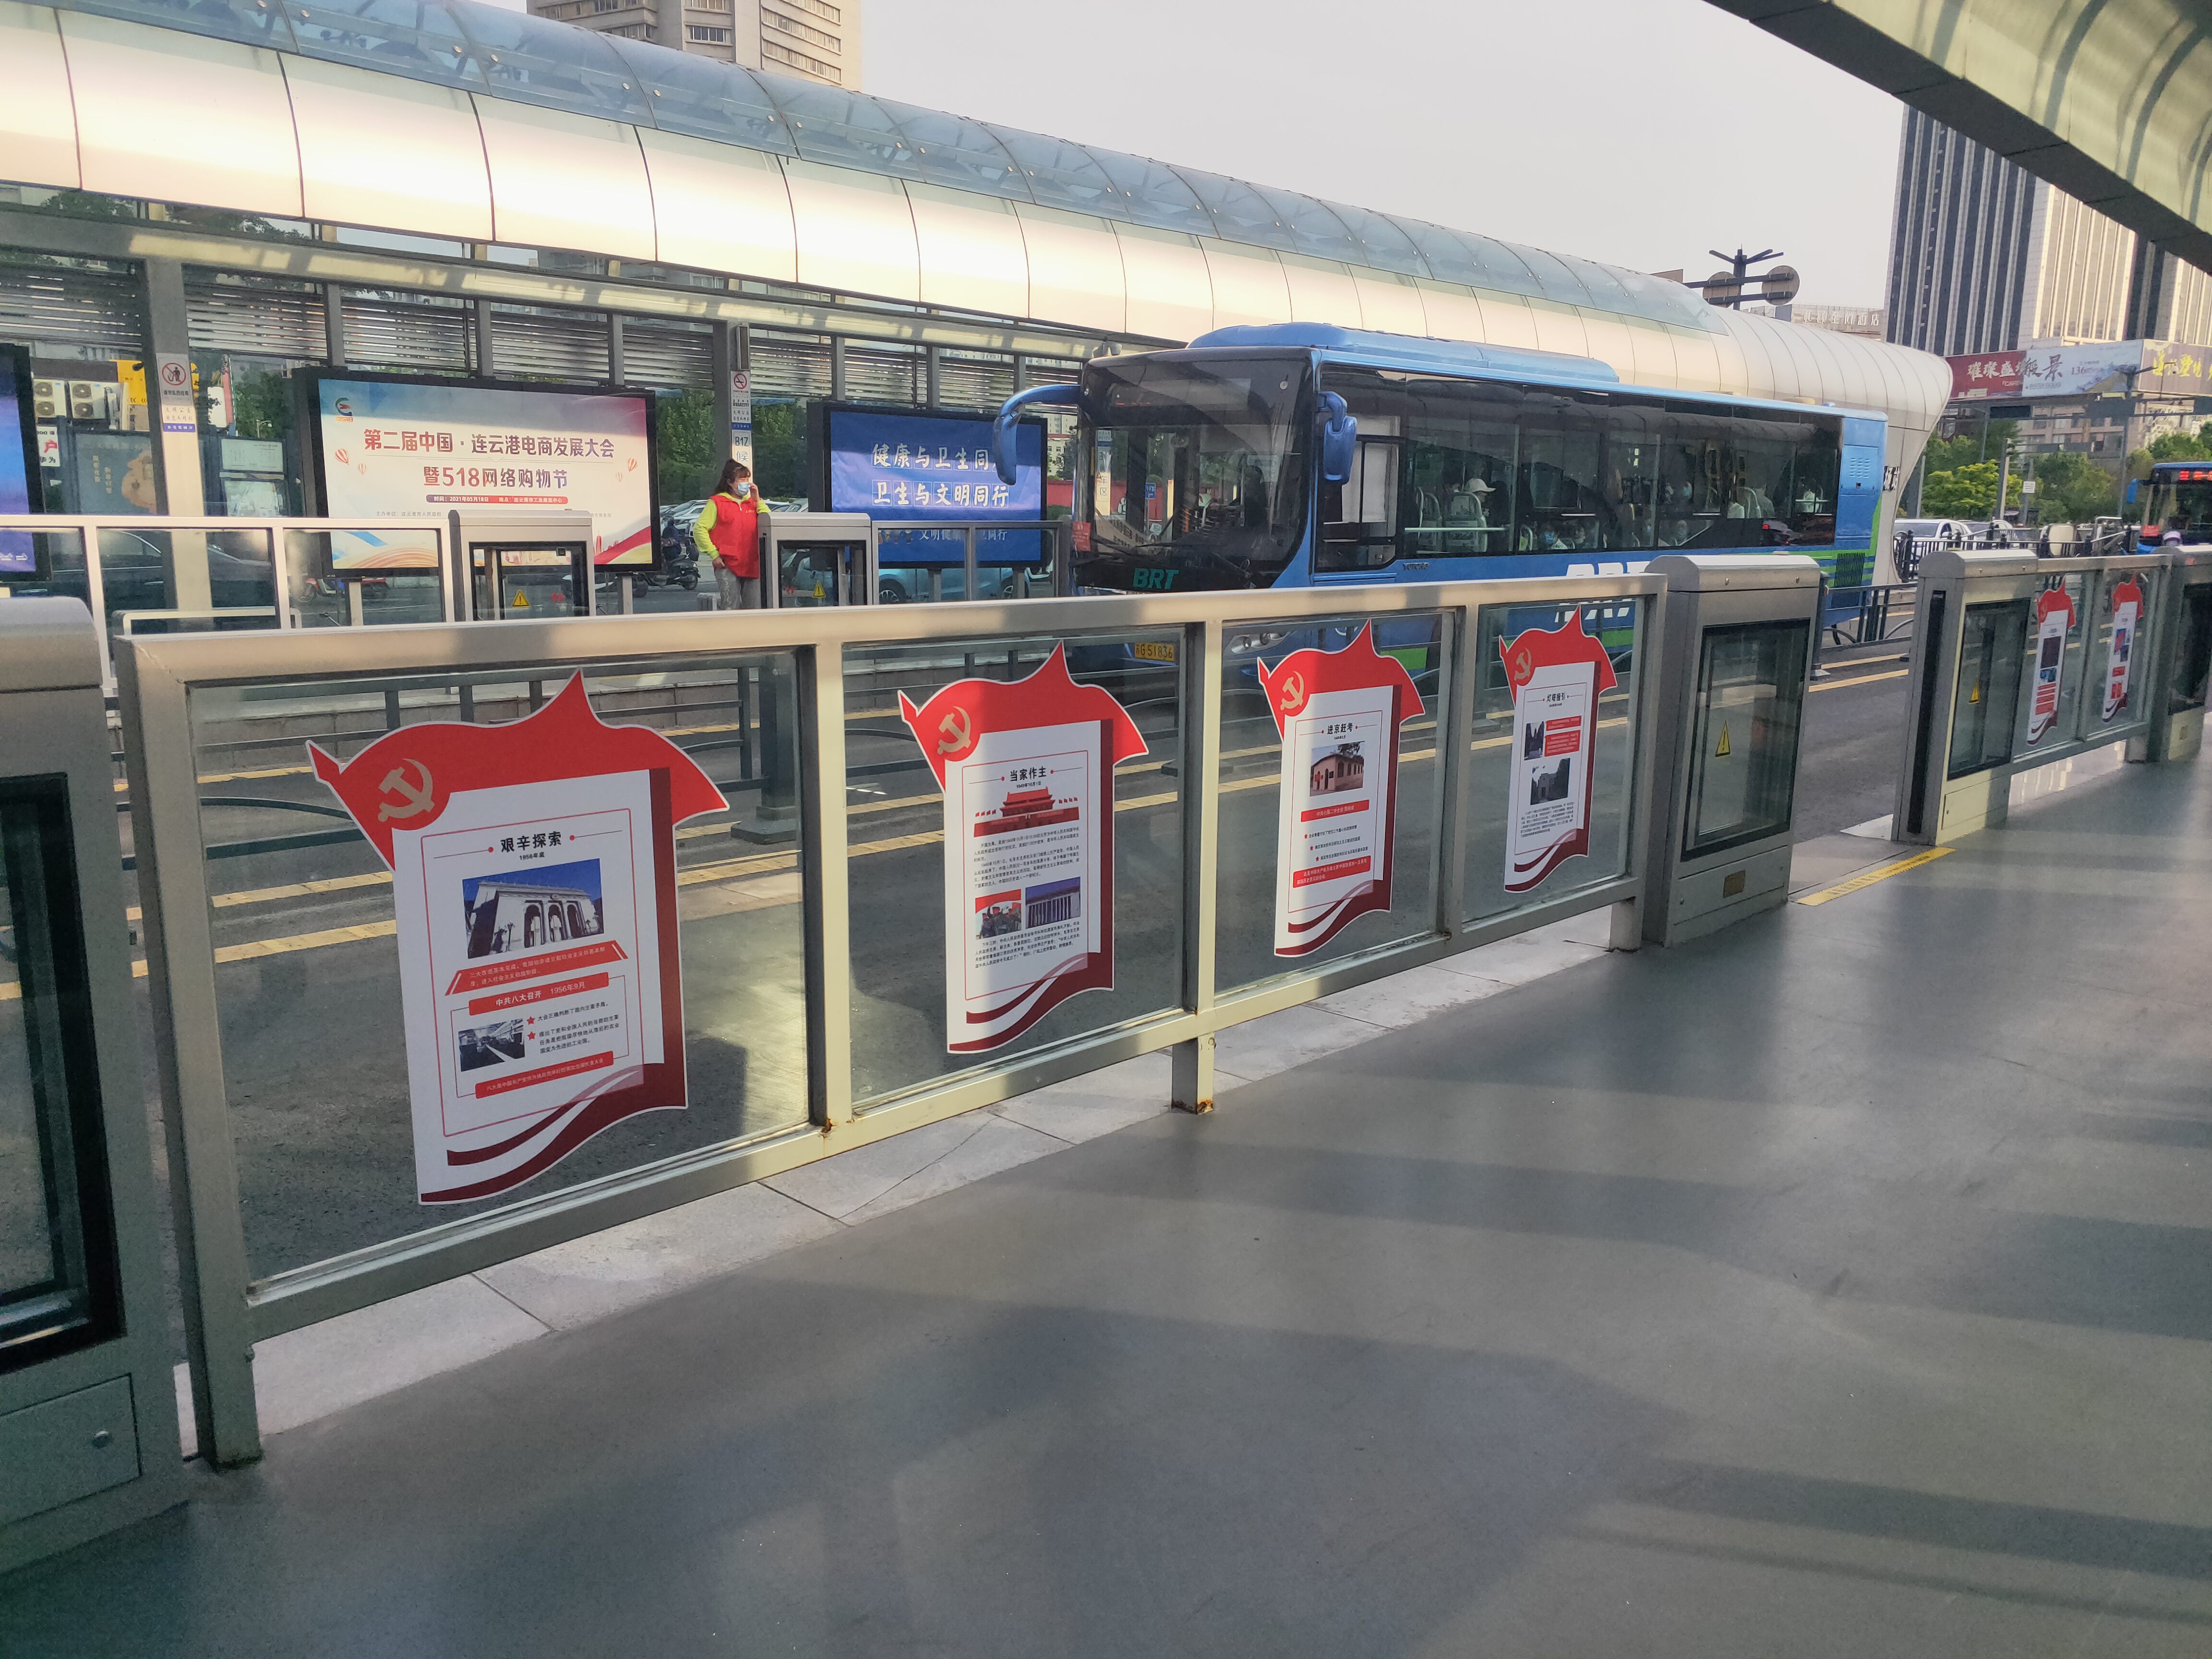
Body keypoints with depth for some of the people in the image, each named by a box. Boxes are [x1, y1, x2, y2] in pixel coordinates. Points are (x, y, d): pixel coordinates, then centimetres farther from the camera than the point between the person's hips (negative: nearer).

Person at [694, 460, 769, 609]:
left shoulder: (752, 503, 18)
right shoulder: (717, 502, 3)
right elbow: (699, 530, 0)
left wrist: (758, 500, 3)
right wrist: (714, 555, -6)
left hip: (752, 566, 5)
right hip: (727, 567, -5)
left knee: (754, 612, 5)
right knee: (731, 609, -11)